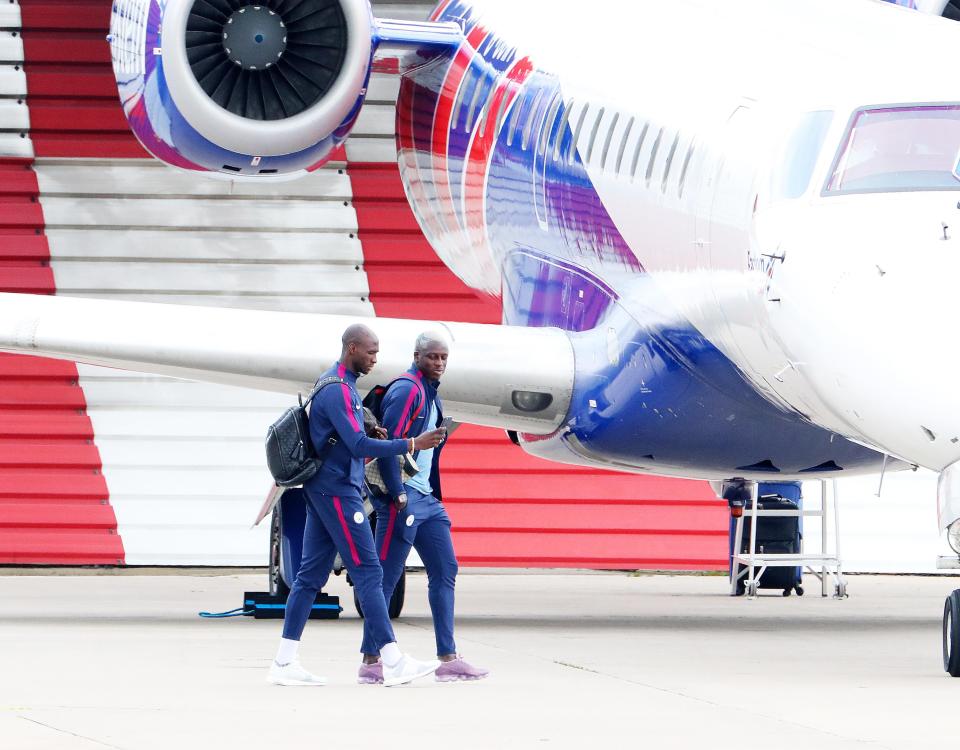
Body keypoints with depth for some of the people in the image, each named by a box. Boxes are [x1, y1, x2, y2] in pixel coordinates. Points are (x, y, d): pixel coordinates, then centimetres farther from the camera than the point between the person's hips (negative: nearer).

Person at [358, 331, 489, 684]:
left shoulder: (431, 394, 18)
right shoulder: (408, 390, -13)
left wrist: (433, 493, 18)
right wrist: (397, 495, -22)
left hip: (426, 499, 10)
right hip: (403, 499, -10)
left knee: (445, 570, 9)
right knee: (386, 578, -6)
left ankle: (448, 658, 11)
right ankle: (371, 662, -3)